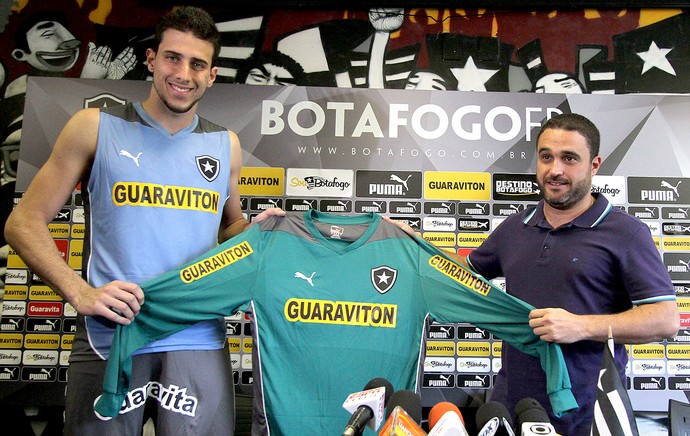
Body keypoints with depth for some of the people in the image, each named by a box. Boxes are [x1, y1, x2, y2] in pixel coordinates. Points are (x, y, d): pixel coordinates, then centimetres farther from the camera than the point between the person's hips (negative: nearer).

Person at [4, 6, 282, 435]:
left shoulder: (225, 144, 11)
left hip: (198, 340, 2)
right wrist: (80, 293, -12)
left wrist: (255, 229, -1)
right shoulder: (96, 127, 4)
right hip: (109, 339, -1)